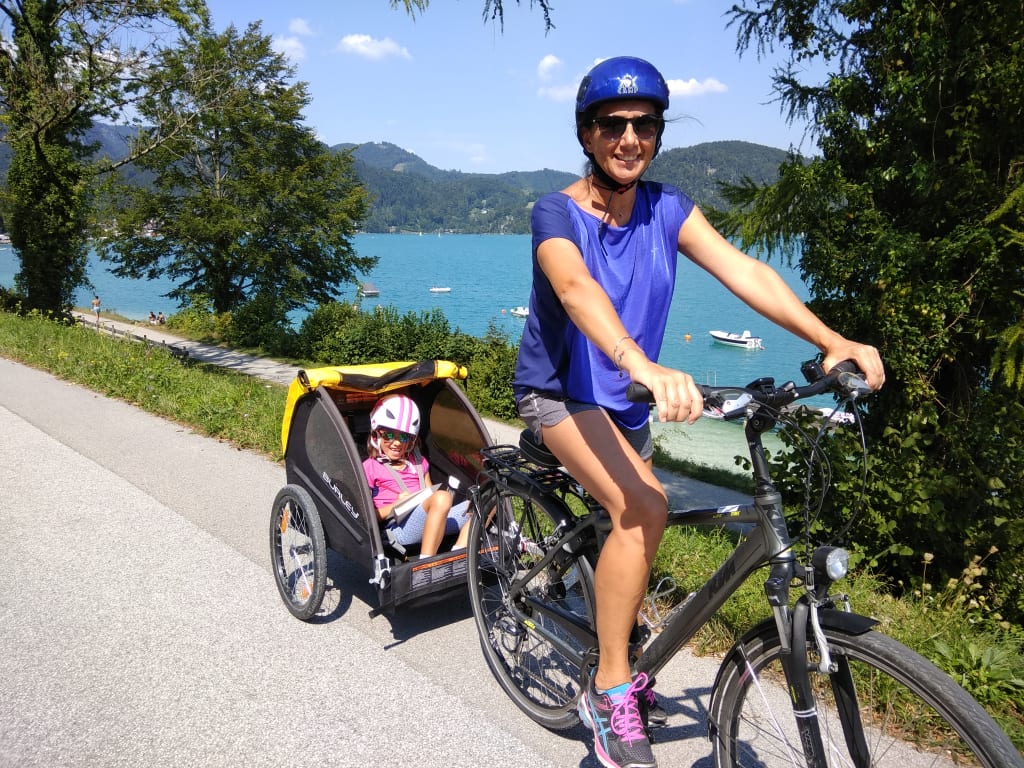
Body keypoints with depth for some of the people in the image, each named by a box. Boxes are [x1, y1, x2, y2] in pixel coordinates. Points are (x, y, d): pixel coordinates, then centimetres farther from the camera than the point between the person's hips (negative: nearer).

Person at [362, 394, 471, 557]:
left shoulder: (418, 462, 25)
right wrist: (395, 506, -12)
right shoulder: (370, 468, 7)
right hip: (400, 528, -7)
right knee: (442, 497, -35)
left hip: (430, 522, 7)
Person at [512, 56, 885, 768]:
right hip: (560, 392, -6)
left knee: (634, 523, 16)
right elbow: (577, 288, -40)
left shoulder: (665, 208, -6)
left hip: (626, 397, 6)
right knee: (644, 507, -27)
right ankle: (611, 691, -11)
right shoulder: (556, 213, -19)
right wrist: (642, 364, -59)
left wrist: (834, 341, -32)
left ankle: (618, 649, 44)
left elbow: (741, 269, -19)